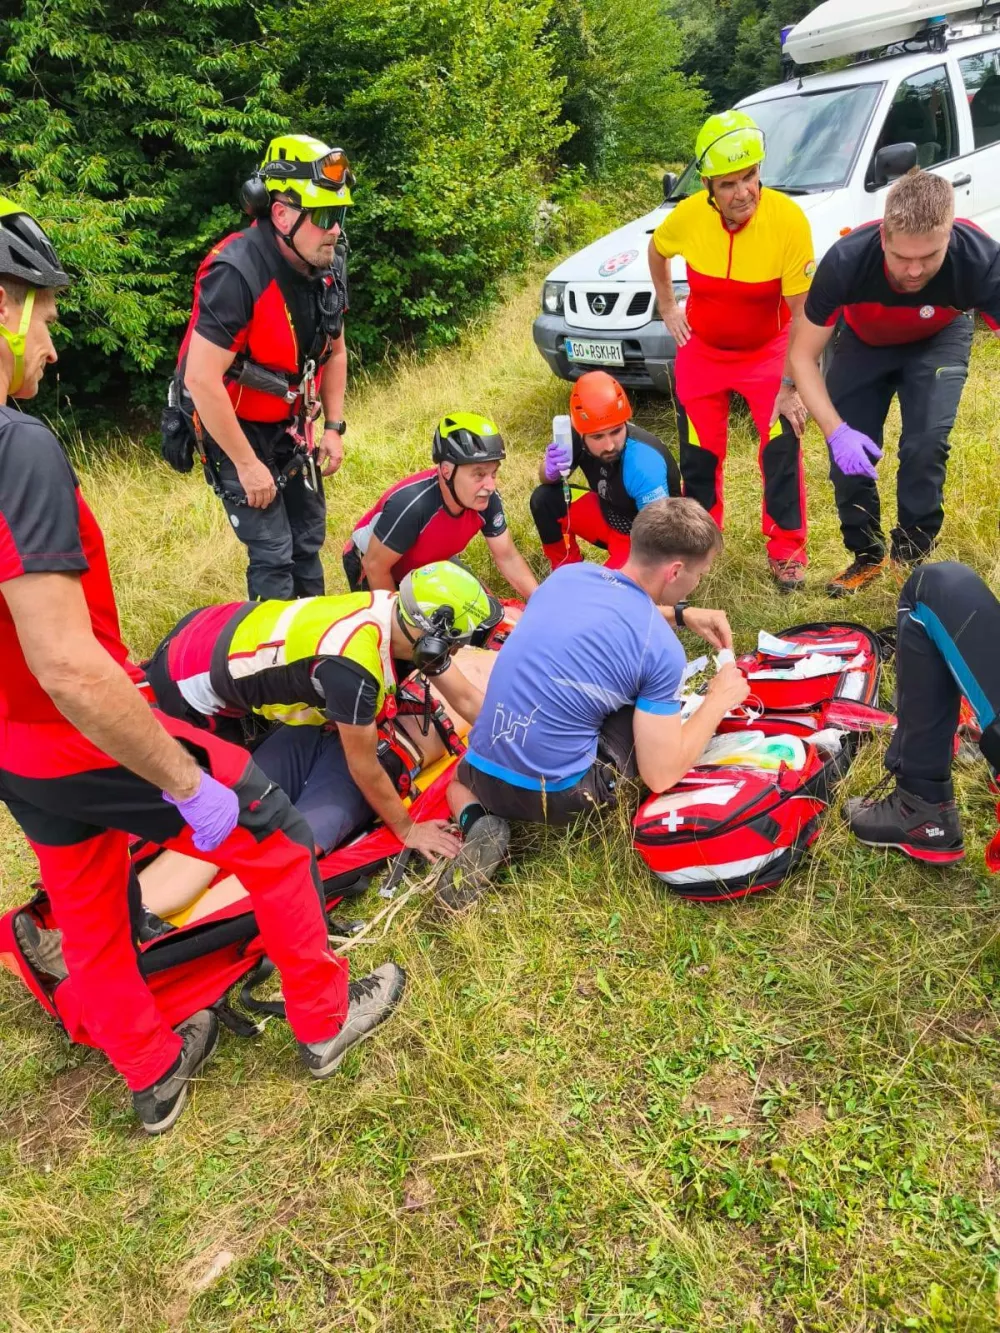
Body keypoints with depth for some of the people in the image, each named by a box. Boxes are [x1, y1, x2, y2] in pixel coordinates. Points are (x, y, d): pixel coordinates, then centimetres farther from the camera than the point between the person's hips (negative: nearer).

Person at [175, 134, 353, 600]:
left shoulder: (329, 266, -6)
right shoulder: (237, 273, -28)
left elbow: (334, 350, 10)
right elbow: (201, 380, -29)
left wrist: (334, 427, 5)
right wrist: (247, 464, -24)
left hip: (289, 425, 7)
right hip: (234, 427, -7)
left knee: (309, 536, 13)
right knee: (273, 550, -8)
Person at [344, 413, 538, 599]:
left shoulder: (487, 499, -25)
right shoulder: (411, 504, -43)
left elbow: (508, 558, -12)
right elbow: (375, 566, -30)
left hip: (424, 563, 5)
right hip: (375, 565, -5)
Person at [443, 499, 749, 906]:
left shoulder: (567, 575, 4)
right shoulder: (661, 649, -14)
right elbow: (660, 776, -9)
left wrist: (681, 613, 25)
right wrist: (720, 700, 3)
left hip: (485, 776, 4)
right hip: (557, 796, -4)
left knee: (459, 777, 42)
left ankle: (476, 824, 9)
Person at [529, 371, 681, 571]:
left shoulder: (644, 463, -37)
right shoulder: (578, 436, -21)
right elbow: (546, 478, -6)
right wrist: (551, 471, -29)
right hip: (608, 515, 6)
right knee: (544, 499, -10)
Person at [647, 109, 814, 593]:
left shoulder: (788, 218, -27)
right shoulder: (688, 216, -19)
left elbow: (802, 312, -22)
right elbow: (657, 250, 8)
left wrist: (791, 386, -22)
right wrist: (667, 307, 6)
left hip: (768, 350, -2)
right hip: (702, 351, 3)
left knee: (782, 449, -13)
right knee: (698, 454, 10)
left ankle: (786, 551, 4)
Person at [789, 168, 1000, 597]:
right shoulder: (845, 262, -37)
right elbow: (803, 356, -27)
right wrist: (836, 431, -40)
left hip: (938, 341, -1)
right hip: (863, 342, 1)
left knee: (925, 445, -20)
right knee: (848, 453, -8)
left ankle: (912, 558, 3)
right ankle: (867, 556, 17)